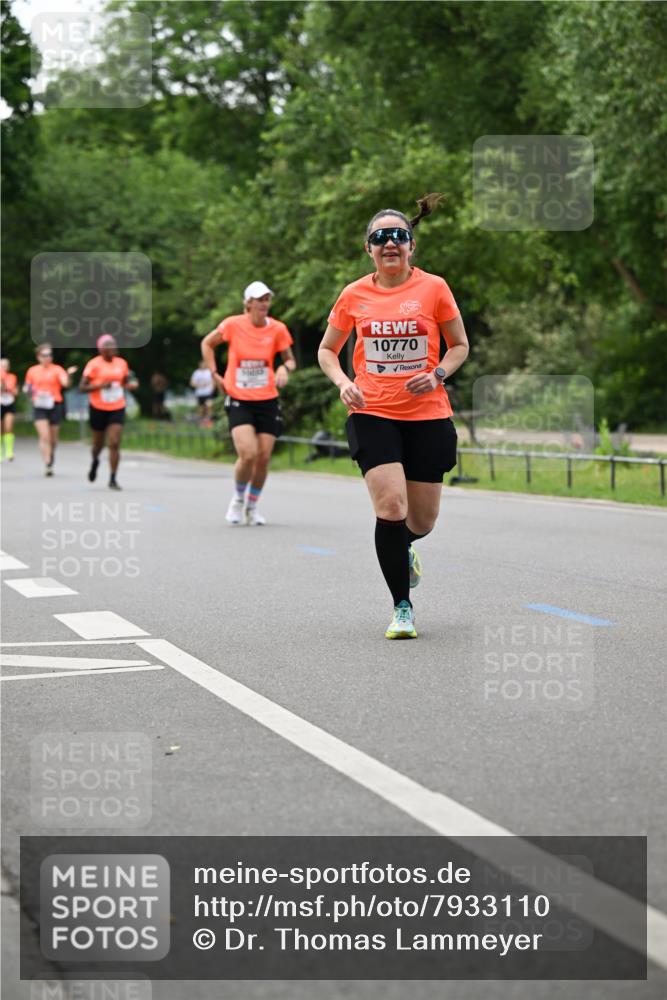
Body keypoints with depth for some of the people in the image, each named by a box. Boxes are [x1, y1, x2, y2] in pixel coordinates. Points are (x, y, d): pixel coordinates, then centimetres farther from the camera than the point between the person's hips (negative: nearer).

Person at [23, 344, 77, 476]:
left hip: (55, 406, 0)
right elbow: (27, 387, 17)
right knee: (44, 436, -14)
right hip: (39, 407, 0)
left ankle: (51, 454, 39)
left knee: (53, 438, 10)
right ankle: (48, 465, -13)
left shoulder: (57, 369, 0)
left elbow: (65, 383, -14)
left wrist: (68, 374, -34)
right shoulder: (32, 371, 6)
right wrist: (32, 392, -4)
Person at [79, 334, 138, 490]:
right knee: (98, 443, 13)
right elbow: (82, 387, -10)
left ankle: (113, 479, -7)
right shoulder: (94, 364, -8)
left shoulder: (122, 363, 4)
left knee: (114, 444, -11)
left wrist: (132, 384, -3)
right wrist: (100, 385, -22)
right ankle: (95, 461, 48)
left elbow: (127, 382, 20)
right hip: (98, 409, -2)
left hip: (117, 409, 2)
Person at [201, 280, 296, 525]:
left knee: (263, 458, 1)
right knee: (248, 454, -17)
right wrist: (214, 374, 3)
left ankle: (252, 506, 24)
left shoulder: (277, 329, -3)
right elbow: (207, 343, 10)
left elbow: (290, 359, 9)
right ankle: (238, 499, 11)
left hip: (267, 401, 2)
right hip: (239, 401, -2)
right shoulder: (233, 325, -7)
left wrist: (284, 368, -14)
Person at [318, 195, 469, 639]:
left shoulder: (433, 288, 0)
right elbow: (327, 350, 14)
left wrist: (437, 375, -10)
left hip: (427, 416, 0)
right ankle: (403, 608, -2)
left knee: (421, 522, 5)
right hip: (373, 414, 0)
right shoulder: (354, 295, 3)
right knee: (391, 507, -16)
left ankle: (404, 549, 44)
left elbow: (460, 345, 9)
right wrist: (344, 383, -5)